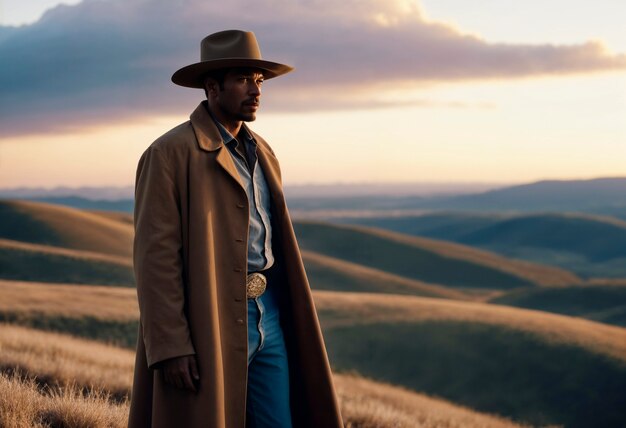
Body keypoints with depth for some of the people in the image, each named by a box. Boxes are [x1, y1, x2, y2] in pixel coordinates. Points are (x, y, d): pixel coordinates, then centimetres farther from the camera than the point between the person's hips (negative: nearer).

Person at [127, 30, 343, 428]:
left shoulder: (262, 153, 16)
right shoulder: (169, 154, -8)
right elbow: (156, 257, -14)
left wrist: (293, 322, 17)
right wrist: (171, 347, -20)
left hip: (269, 320, 7)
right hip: (207, 327, -7)